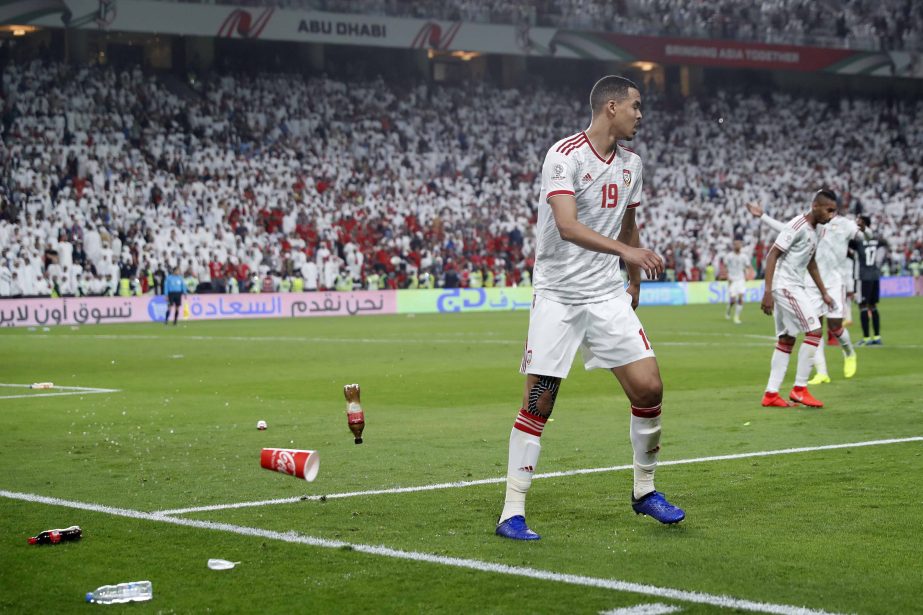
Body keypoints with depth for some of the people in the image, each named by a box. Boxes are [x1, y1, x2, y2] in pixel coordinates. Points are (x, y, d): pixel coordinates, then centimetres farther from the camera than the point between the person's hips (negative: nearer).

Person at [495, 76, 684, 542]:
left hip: (608, 294, 6)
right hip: (557, 297, -6)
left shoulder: (630, 164, 9)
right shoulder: (565, 155, -14)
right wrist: (626, 250, -37)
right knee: (537, 403, -6)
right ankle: (512, 513, 1)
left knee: (649, 388, -3)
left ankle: (644, 490, 17)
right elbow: (567, 227, -28)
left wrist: (634, 282, 28)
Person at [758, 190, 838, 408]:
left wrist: (823, 292, 25)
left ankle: (771, 394, 13)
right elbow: (772, 255, -18)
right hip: (785, 285, -10)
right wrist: (768, 292, -24)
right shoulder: (797, 226, -16)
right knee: (814, 331, -11)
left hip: (793, 287, 10)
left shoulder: (818, 230, 13)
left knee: (786, 339, 10)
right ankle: (799, 389, -6)